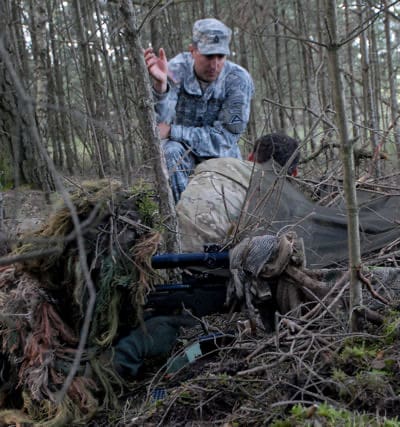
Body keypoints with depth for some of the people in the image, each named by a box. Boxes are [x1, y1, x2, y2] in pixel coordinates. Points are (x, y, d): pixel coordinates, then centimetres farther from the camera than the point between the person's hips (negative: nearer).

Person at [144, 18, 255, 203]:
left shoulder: (239, 80, -19)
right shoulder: (177, 69, -18)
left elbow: (225, 137, -20)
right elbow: (160, 121, -33)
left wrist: (171, 131, -24)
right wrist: (160, 85, -53)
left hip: (221, 155, 1)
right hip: (183, 150, -1)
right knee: (171, 150, -33)